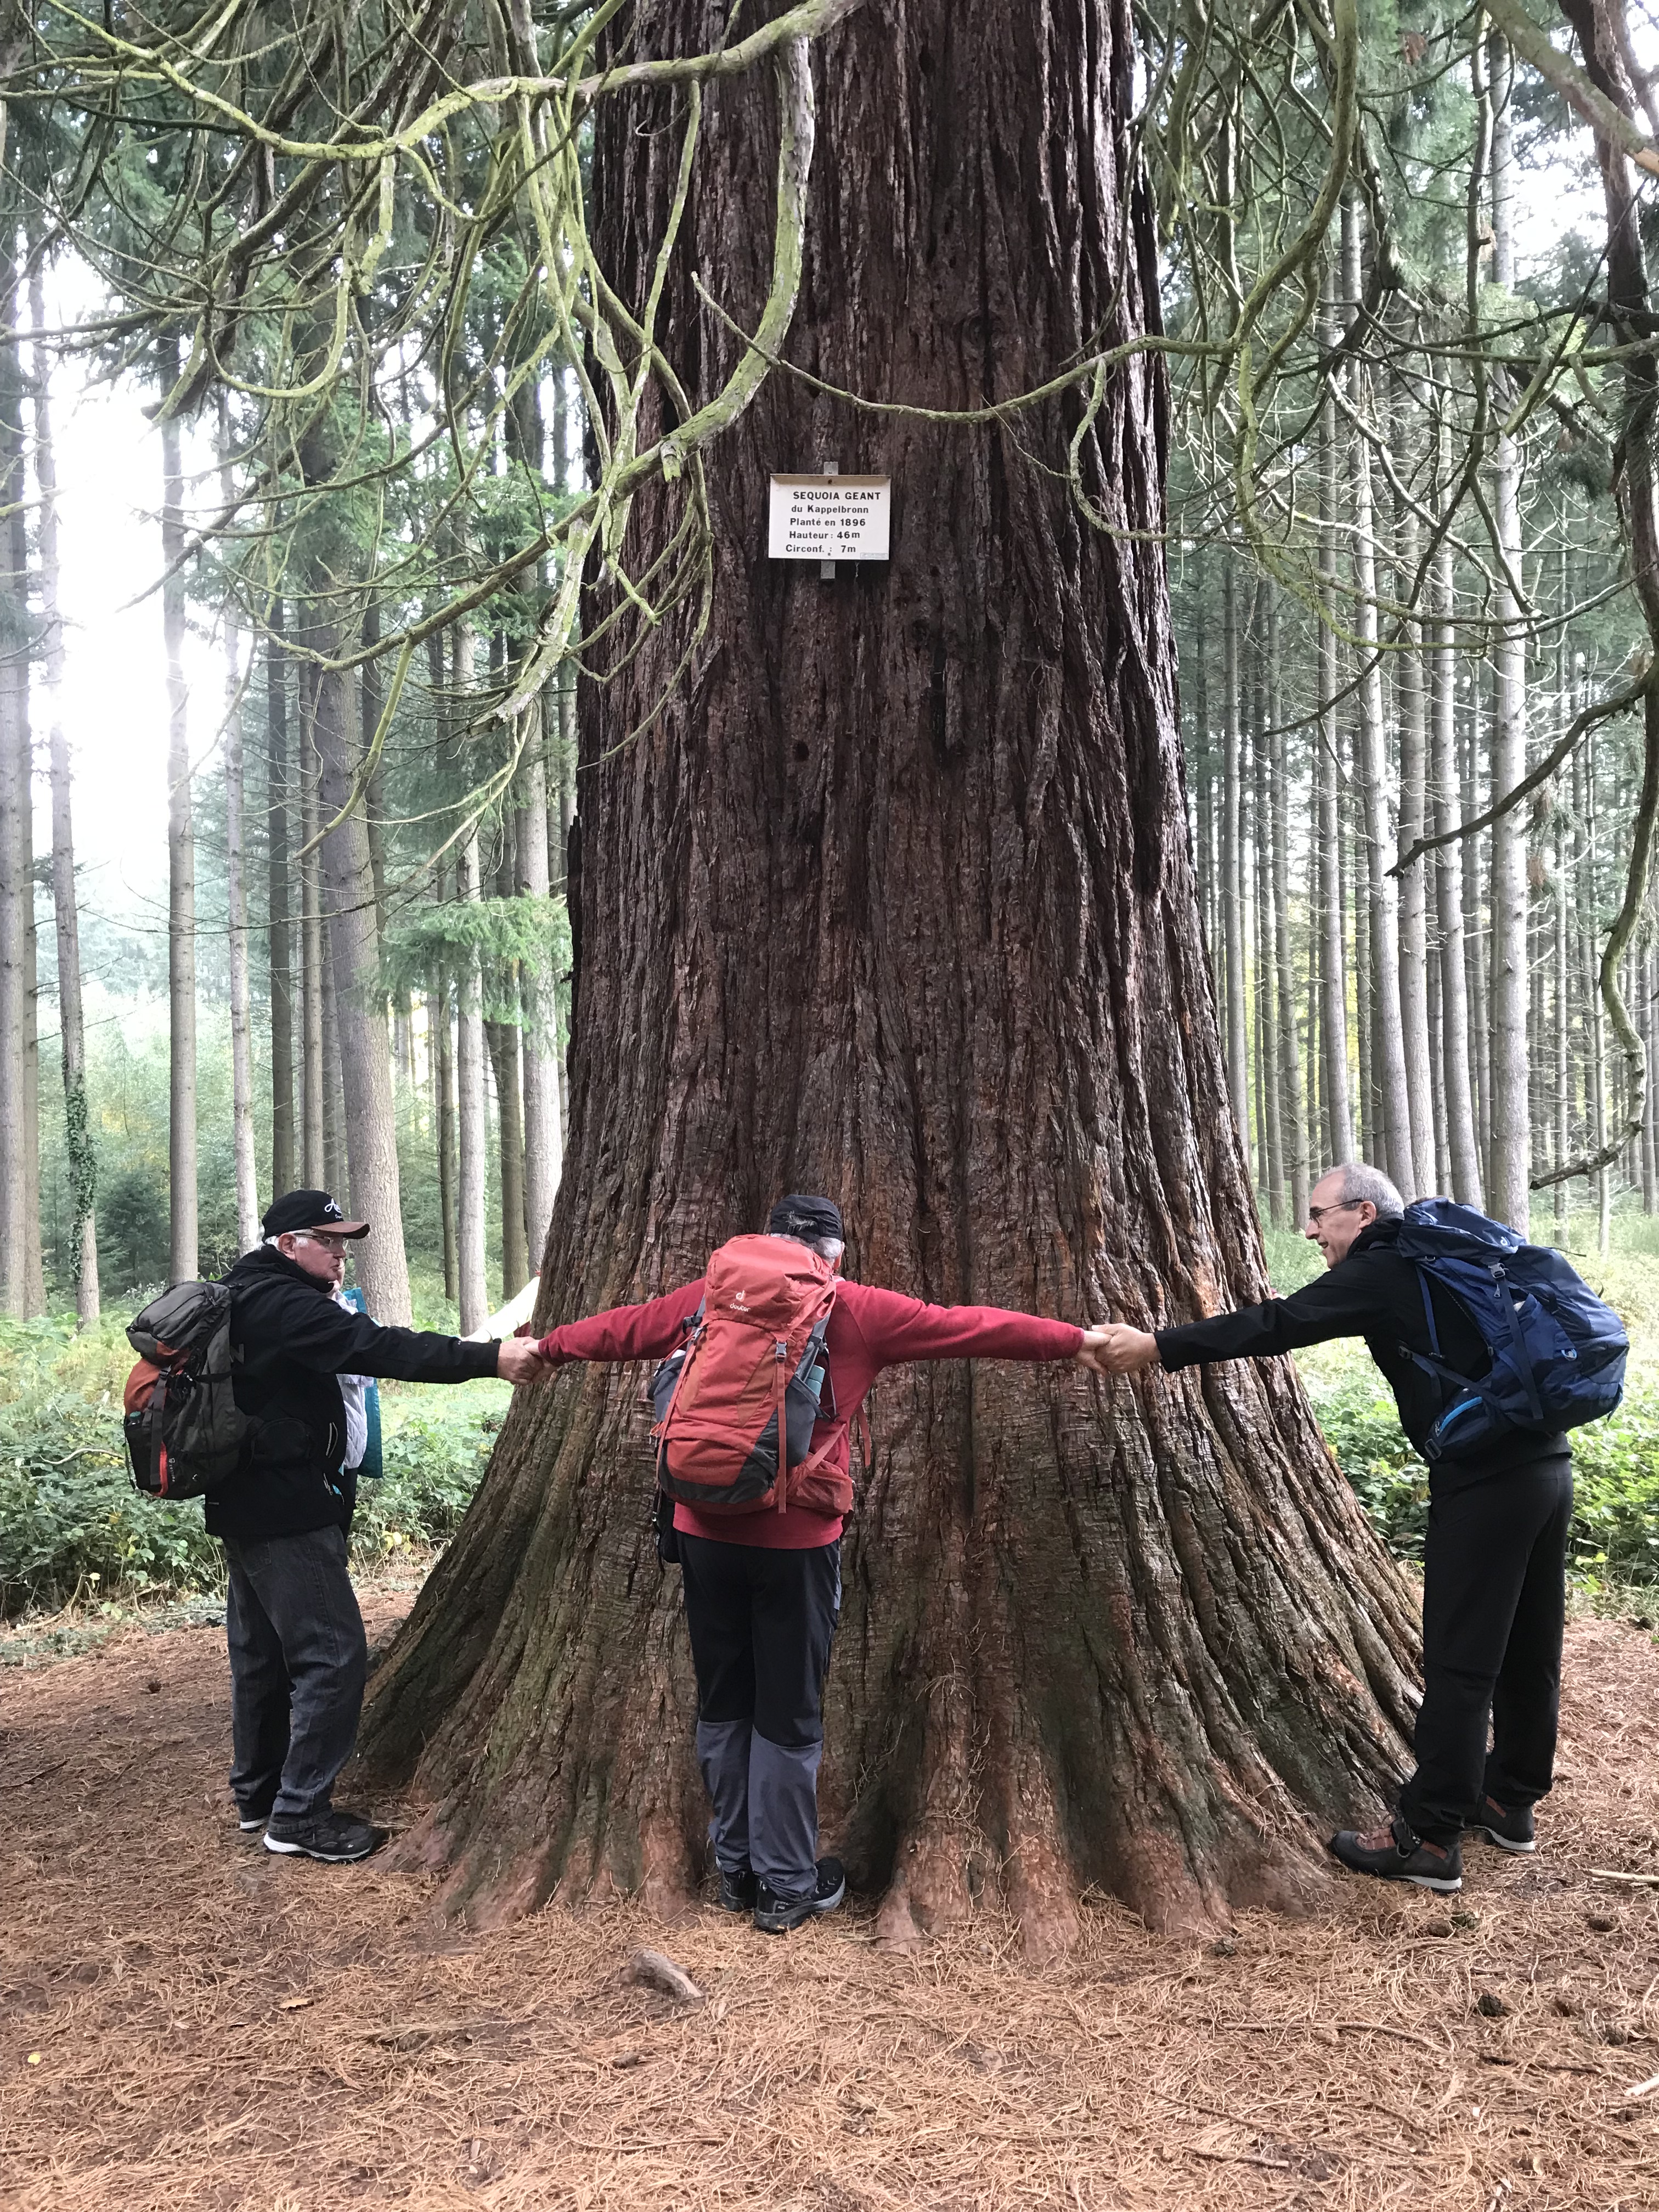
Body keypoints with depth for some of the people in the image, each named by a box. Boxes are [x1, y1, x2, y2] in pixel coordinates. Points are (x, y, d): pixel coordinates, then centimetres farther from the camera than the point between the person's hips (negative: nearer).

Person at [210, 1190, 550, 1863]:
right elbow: (381, 1349, -30)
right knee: (332, 1654, -6)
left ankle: (257, 1795, 29)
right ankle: (300, 1814, -1)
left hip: (246, 1508, 11)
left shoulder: (243, 1300, 14)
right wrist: (490, 1358, -34)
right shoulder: (282, 1304, -19)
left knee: (263, 1652, 18)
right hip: (288, 1514, -11)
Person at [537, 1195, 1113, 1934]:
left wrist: (550, 1347, 39)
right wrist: (1076, 1340, 9)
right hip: (796, 1539, -3)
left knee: (722, 1704, 15)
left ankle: (735, 1870, 27)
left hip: (707, 1530, 3)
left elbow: (623, 1328, 22)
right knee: (790, 1716, 6)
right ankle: (786, 1888, 16)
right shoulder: (856, 1312, 1)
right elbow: (967, 1326, 2)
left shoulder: (711, 1297, 9)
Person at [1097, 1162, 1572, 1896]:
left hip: (1486, 1480, -9)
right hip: (1546, 1464, 9)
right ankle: (1510, 1801, 31)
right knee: (1529, 1648, 18)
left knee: (1460, 1663, -3)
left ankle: (1429, 1839, 3)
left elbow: (1277, 1324, -13)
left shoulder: (1382, 1273, -8)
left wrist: (1158, 1347, -12)